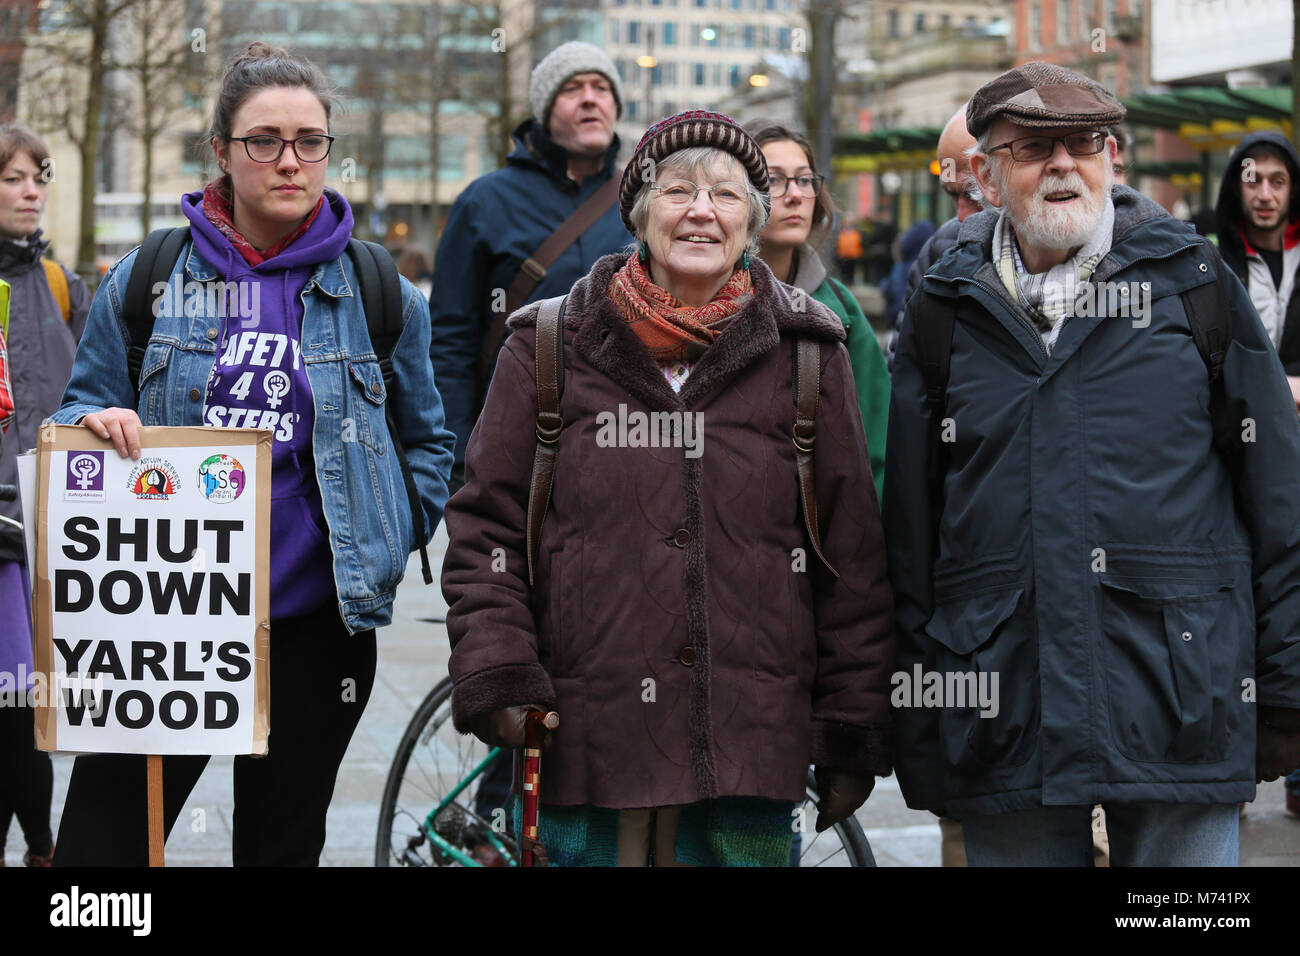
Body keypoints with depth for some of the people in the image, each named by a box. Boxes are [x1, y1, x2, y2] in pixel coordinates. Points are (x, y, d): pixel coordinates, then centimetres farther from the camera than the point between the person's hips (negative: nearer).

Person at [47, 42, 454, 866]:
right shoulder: (148, 280, 3)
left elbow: (429, 445, 15)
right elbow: (79, 410, 10)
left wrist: (385, 544, 3)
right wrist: (94, 421, -13)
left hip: (315, 627, 1)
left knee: (282, 847, 13)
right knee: (97, 843, -3)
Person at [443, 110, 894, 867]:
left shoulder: (806, 355, 6)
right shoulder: (551, 348, 6)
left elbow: (853, 555, 6)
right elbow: (487, 526, 8)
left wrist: (854, 739, 3)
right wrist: (497, 678, -4)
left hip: (752, 747, 0)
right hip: (586, 742, 0)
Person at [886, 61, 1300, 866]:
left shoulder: (1194, 283, 5)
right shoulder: (947, 312, 9)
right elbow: (908, 528, 11)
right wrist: (916, 715, 7)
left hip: (1180, 702, -1)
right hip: (1004, 717, 2)